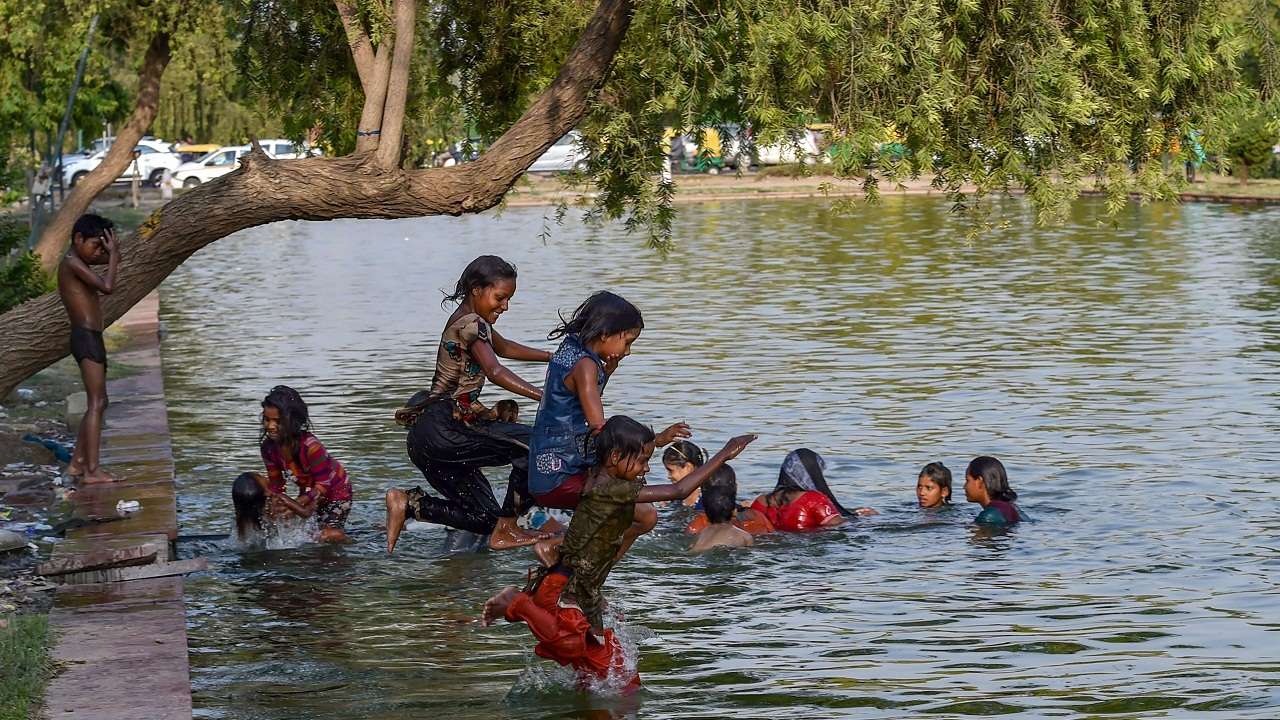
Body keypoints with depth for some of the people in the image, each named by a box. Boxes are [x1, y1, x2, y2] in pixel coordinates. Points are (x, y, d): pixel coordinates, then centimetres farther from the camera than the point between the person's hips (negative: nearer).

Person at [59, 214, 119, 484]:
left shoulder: (78, 261, 16)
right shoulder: (73, 263, -13)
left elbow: (115, 259, 29)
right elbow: (107, 287, -26)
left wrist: (112, 250, 8)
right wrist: (111, 253, -15)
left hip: (89, 339, 10)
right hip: (87, 338, -10)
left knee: (97, 404, 16)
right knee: (96, 403, -12)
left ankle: (77, 463, 20)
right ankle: (92, 470, -16)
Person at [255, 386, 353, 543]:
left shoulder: (310, 446, -37)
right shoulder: (268, 447, -17)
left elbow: (322, 486, -31)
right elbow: (276, 481, -6)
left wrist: (294, 504, -41)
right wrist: (275, 500, -28)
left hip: (336, 489, -6)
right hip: (308, 492, 6)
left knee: (329, 536, -17)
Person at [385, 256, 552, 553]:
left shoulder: (470, 320, 18)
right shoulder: (470, 323, -13)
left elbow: (504, 347, 37)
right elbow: (495, 371, -28)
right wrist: (543, 396, -37)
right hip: (443, 430, -10)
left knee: (486, 518, 12)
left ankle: (408, 504, 9)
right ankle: (506, 530, -10)